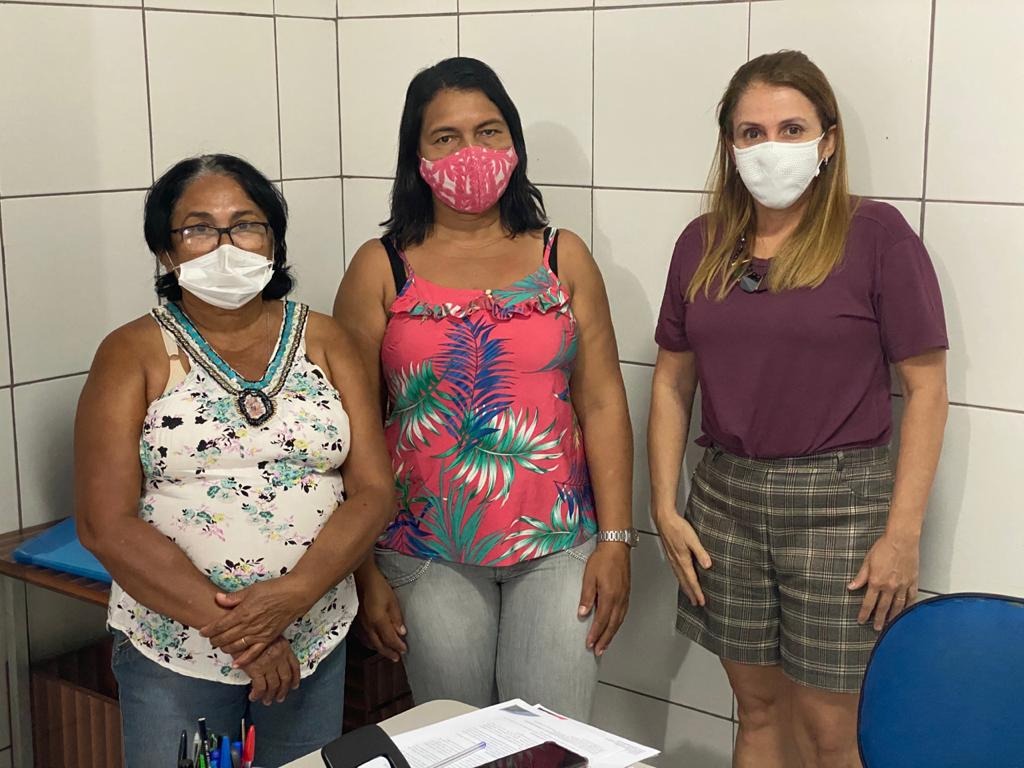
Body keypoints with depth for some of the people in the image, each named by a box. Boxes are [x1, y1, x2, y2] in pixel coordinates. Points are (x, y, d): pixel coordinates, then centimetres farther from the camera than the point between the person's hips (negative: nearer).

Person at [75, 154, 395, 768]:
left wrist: (292, 594, -18)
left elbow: (374, 492, -3)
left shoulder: (324, 340, 2)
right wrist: (227, 625, -17)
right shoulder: (135, 353, -4)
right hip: (175, 650, -2)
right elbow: (105, 524, -10)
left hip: (316, 642, 2)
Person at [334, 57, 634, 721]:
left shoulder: (562, 257, 4)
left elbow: (602, 404, 2)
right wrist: (364, 571, -3)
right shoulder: (382, 269, 0)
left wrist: (616, 539, -4)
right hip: (430, 556, 0)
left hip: (558, 547, 1)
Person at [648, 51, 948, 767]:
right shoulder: (704, 243, 6)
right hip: (727, 496, 4)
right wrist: (665, 509, 4)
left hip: (840, 500, -4)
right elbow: (673, 381, 10)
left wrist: (903, 533, -11)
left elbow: (926, 387, -7)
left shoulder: (876, 235, -7)